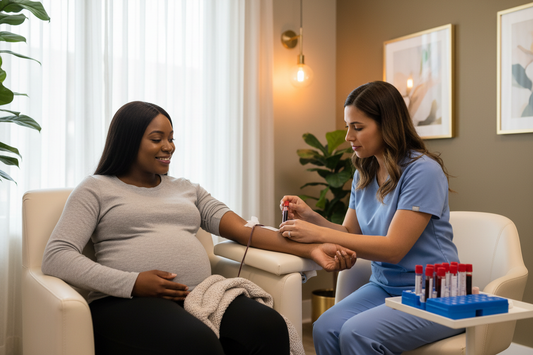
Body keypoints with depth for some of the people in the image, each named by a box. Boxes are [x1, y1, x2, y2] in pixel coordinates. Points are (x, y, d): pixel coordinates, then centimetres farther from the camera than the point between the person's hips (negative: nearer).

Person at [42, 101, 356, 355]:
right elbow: (56, 258, -1)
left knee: (270, 325, -27)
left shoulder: (187, 189, 25)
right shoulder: (97, 189, 12)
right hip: (129, 302, -4)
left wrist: (309, 249, -2)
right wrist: (133, 283, -14)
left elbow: (243, 229, 12)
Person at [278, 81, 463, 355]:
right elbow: (350, 234, 12)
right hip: (383, 287, 6)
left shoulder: (423, 171, -16)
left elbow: (393, 248, -19)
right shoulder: (364, 174, 8)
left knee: (357, 332, -28)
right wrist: (312, 218, -8)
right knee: (324, 328, -21)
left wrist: (319, 234, -22)